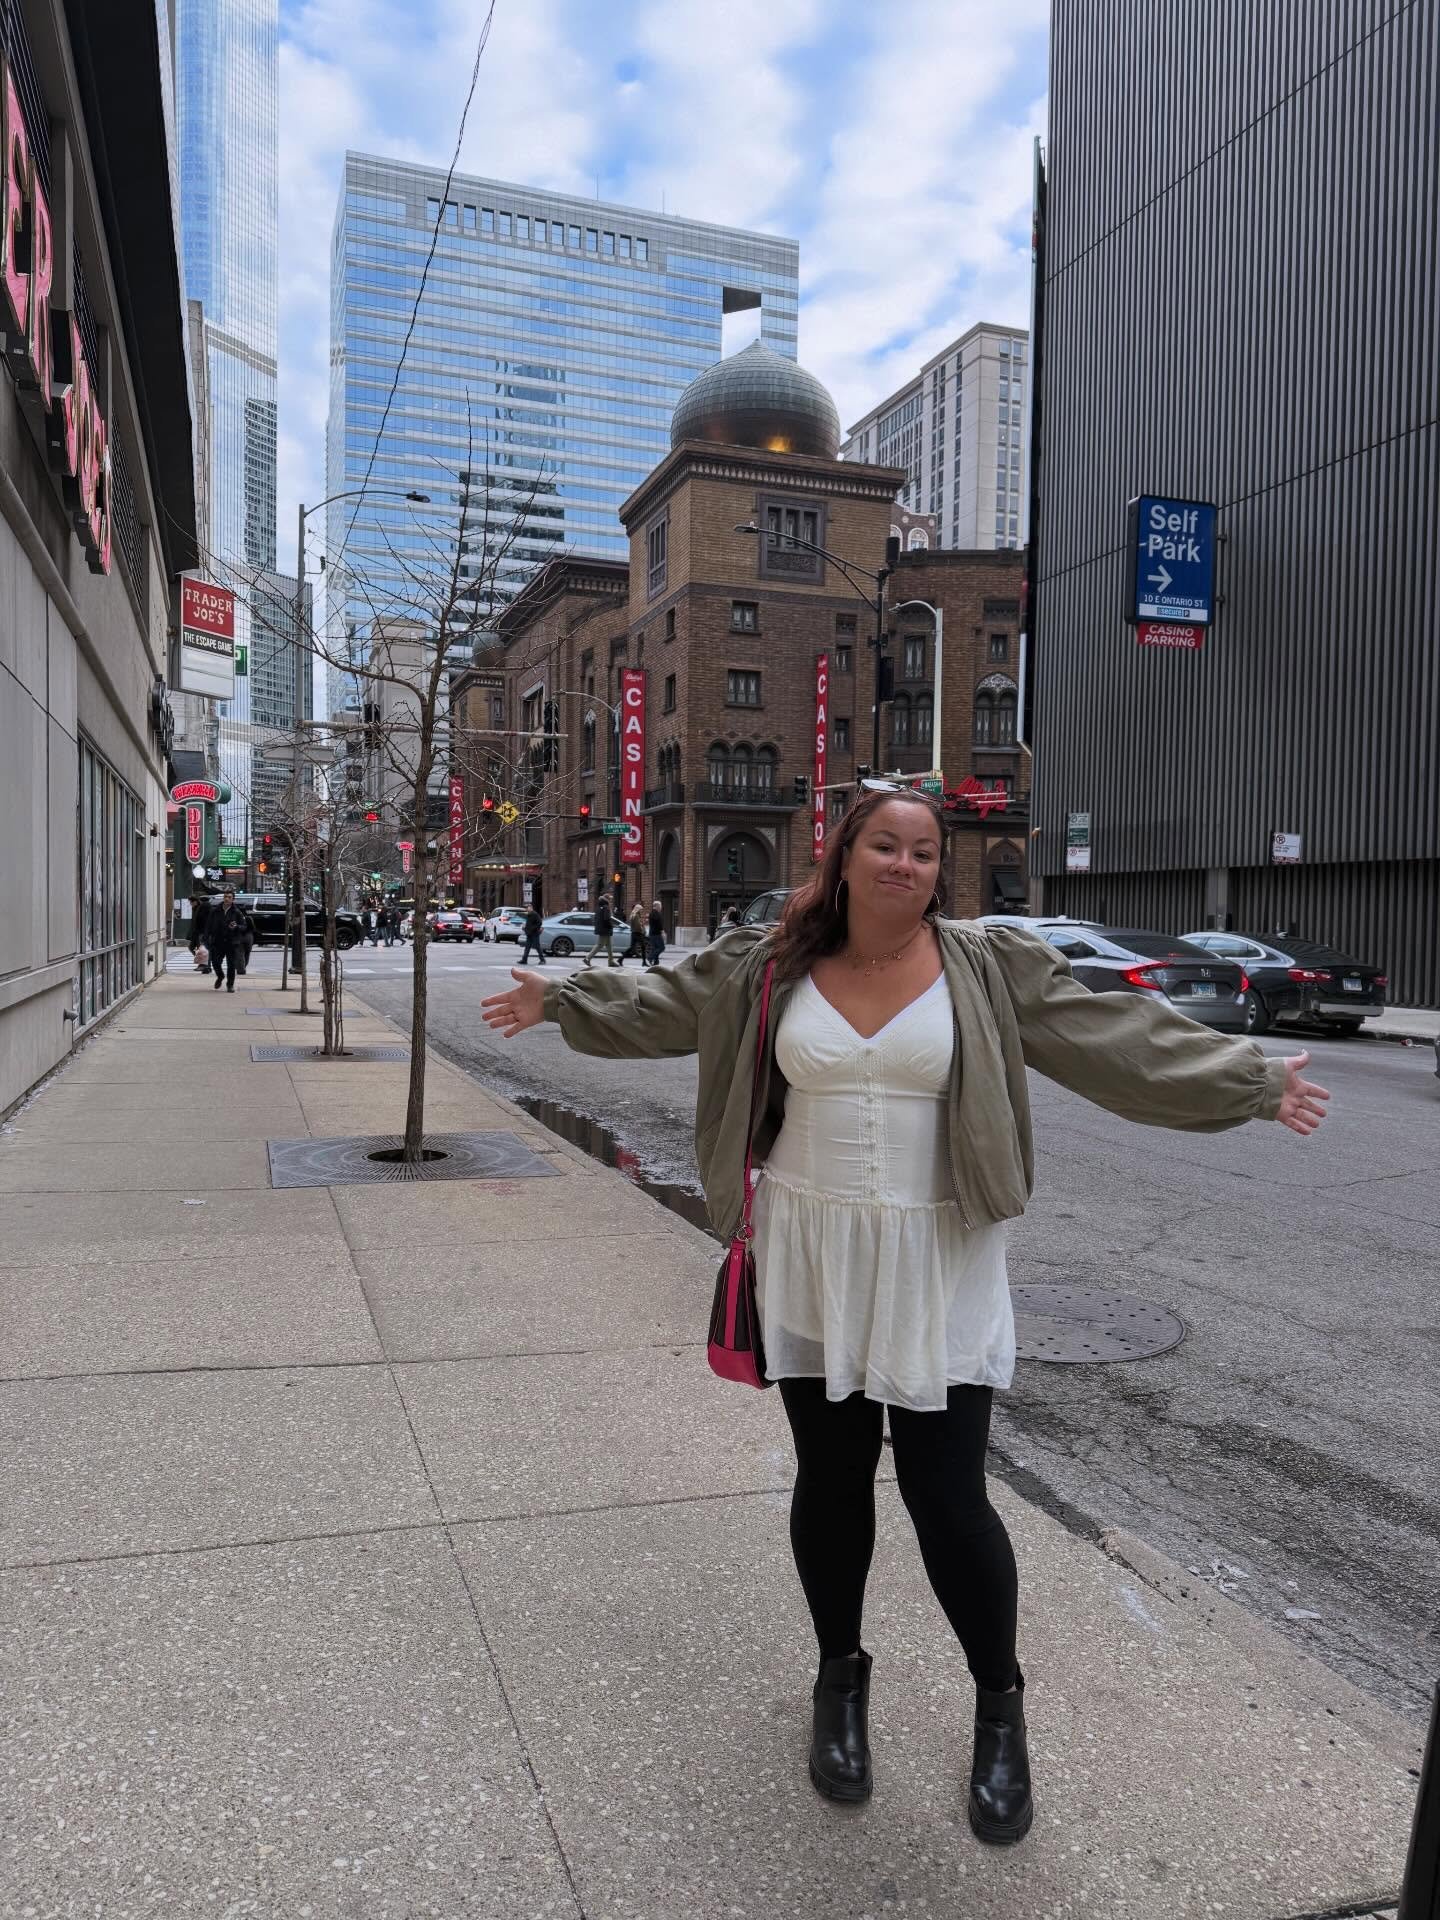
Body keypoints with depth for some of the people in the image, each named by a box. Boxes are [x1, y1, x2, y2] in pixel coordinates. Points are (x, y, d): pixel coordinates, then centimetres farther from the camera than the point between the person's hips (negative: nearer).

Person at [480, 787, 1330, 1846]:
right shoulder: (771, 964, 0)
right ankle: (841, 1679, 39)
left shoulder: (990, 967, -4)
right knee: (831, 1478, 14)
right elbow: (658, 1006, 13)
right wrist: (561, 1002, 17)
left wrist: (1255, 1082, -7)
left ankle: (1000, 1705, 29)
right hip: (813, 1261, 2)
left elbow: (1122, 1037, -4)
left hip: (939, 1270, -2)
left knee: (948, 1498, 1)